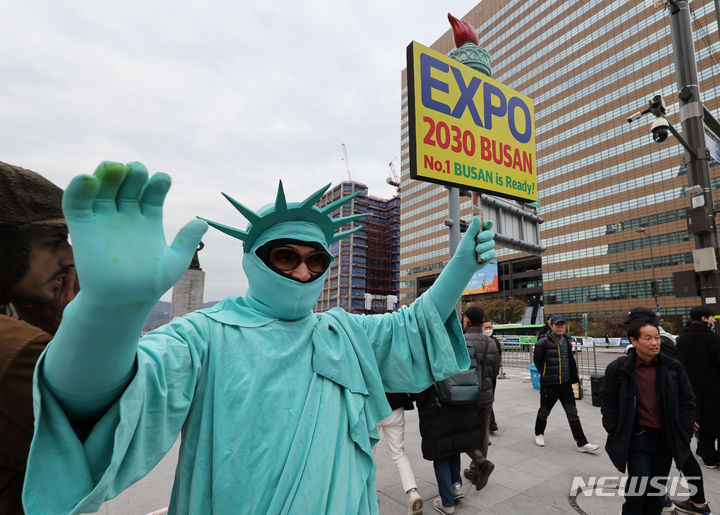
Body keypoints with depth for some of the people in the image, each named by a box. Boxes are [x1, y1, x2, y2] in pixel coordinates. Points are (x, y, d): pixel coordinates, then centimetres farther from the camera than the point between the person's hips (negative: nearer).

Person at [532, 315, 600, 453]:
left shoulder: (566, 341, 7)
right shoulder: (543, 342, -13)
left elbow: (570, 360, 20)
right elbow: (537, 361, -4)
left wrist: (573, 376, 13)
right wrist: (547, 375, 4)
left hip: (566, 384, 5)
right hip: (549, 385, -5)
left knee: (573, 413, 7)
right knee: (544, 411, 11)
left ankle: (582, 443, 14)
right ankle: (539, 434, 32)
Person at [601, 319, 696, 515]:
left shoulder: (673, 368, -2)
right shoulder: (618, 369, -11)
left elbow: (688, 401, 7)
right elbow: (608, 403, -3)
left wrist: (683, 434, 3)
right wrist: (616, 435, -5)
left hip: (665, 439, 4)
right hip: (636, 438, -3)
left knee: (658, 490, 14)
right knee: (640, 485, -7)